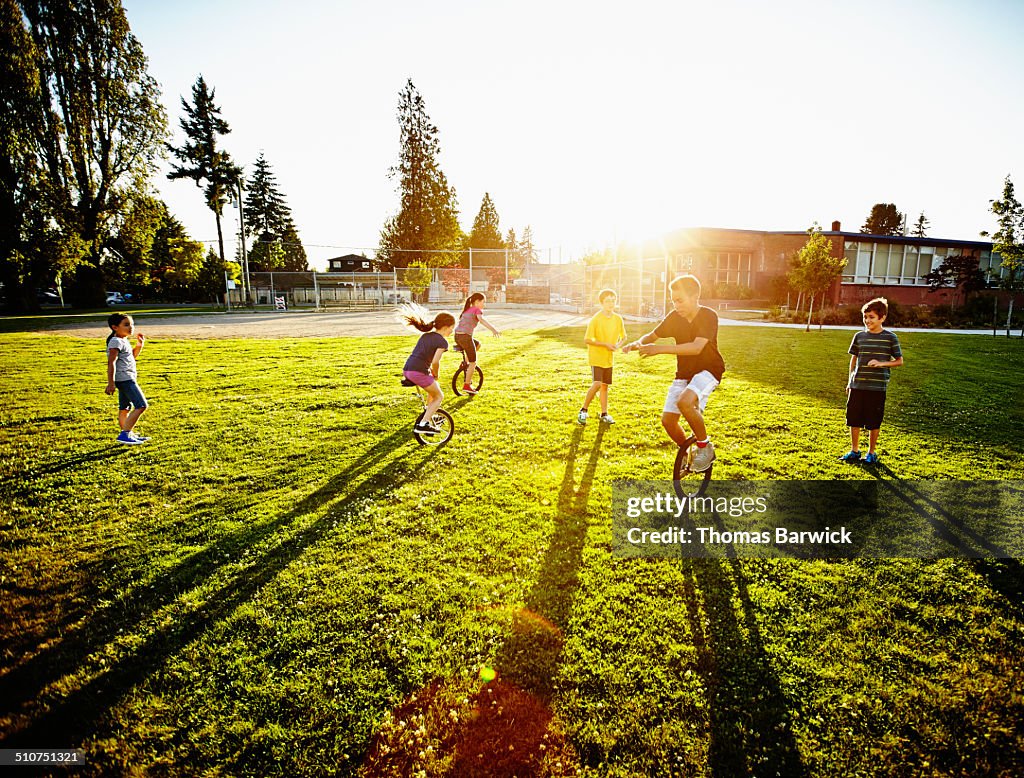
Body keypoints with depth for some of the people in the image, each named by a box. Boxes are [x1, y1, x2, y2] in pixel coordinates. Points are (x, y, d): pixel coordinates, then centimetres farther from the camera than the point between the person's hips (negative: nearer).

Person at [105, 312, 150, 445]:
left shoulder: (124, 341, 16)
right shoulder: (116, 342, -13)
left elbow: (133, 356, 32)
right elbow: (111, 363, -19)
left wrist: (140, 345, 16)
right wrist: (111, 383, -23)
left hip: (127, 379, 10)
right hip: (124, 379, -10)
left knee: (124, 409, 14)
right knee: (141, 405, -13)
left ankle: (130, 435, 20)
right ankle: (124, 434, -14)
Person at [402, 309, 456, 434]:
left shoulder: (425, 335, 20)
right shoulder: (442, 342, -5)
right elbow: (435, 362, -16)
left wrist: (431, 372, 21)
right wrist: (436, 375, 3)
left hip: (406, 369, 8)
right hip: (419, 372, -8)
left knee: (433, 390, 30)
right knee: (439, 397, 9)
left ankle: (428, 416, 34)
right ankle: (422, 424, -3)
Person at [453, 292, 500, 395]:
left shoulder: (467, 310, 21)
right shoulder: (477, 310, -2)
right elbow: (482, 320, -22)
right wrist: (494, 330, -34)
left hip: (457, 336, 8)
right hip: (465, 337, -8)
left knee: (477, 344, 32)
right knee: (473, 363, 5)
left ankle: (466, 363, 22)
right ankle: (467, 386, 6)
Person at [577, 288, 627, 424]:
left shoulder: (618, 319, -1)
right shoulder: (595, 319, -16)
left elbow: (623, 337, 12)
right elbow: (587, 340, -16)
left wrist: (619, 345, -11)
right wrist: (605, 344, -22)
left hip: (608, 358, 5)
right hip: (596, 357, -5)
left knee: (605, 385, 12)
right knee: (597, 384, -17)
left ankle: (604, 413, 24)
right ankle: (584, 410, 1)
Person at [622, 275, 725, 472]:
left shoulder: (708, 316, -20)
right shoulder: (675, 317, -3)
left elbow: (696, 347, -34)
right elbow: (653, 335, 6)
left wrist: (660, 349, -41)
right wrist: (638, 343, -18)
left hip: (708, 370, -6)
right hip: (684, 373, 6)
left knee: (685, 402, -34)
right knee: (667, 419, -4)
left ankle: (705, 446, -10)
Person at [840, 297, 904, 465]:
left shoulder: (890, 338, -3)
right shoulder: (859, 336, 6)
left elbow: (899, 361, 2)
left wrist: (881, 363, -16)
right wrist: (850, 381, 10)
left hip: (877, 387, -3)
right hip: (857, 386, 3)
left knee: (873, 423, 5)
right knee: (854, 420, 7)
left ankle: (871, 453, 20)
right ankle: (854, 451, 21)